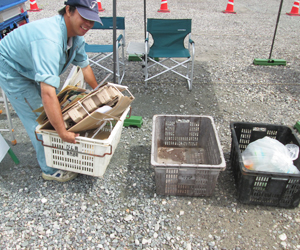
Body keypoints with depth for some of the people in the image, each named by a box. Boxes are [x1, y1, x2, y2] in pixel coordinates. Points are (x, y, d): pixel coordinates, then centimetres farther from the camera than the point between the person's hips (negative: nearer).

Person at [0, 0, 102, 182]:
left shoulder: (76, 35, -12)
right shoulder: (50, 40, -42)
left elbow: (84, 66, 6)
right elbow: (48, 94, -48)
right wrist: (63, 132, -44)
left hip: (32, 68, 9)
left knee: (53, 112, 12)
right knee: (38, 119, -7)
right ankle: (50, 169, 10)